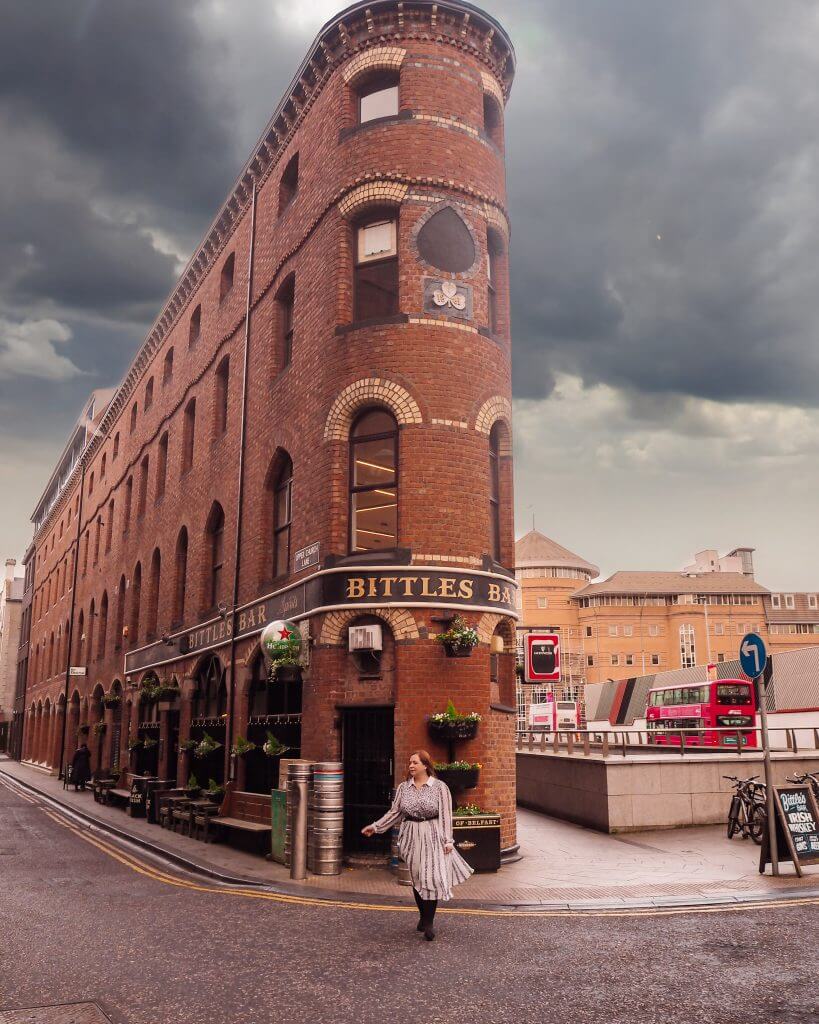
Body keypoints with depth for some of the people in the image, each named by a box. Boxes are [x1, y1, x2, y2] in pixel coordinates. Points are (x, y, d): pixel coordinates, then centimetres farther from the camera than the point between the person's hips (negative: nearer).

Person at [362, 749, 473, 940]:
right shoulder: (403, 788, 6)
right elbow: (394, 813, 11)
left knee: (432, 877, -9)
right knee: (416, 878, 8)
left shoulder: (440, 787, -3)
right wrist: (376, 826, 5)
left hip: (433, 838, -3)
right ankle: (423, 916, 26)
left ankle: (429, 923, -1)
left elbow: (446, 815, -4)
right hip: (412, 838, 4)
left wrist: (448, 840, -7)